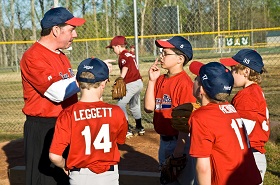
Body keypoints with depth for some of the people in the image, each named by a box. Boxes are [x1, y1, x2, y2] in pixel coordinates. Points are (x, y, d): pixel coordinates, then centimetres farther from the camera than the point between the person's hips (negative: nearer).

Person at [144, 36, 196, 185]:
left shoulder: (184, 82, -17)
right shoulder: (160, 80, 7)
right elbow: (149, 108, 2)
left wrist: (179, 149, -21)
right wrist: (151, 80, -4)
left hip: (179, 141, -8)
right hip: (164, 140, 8)